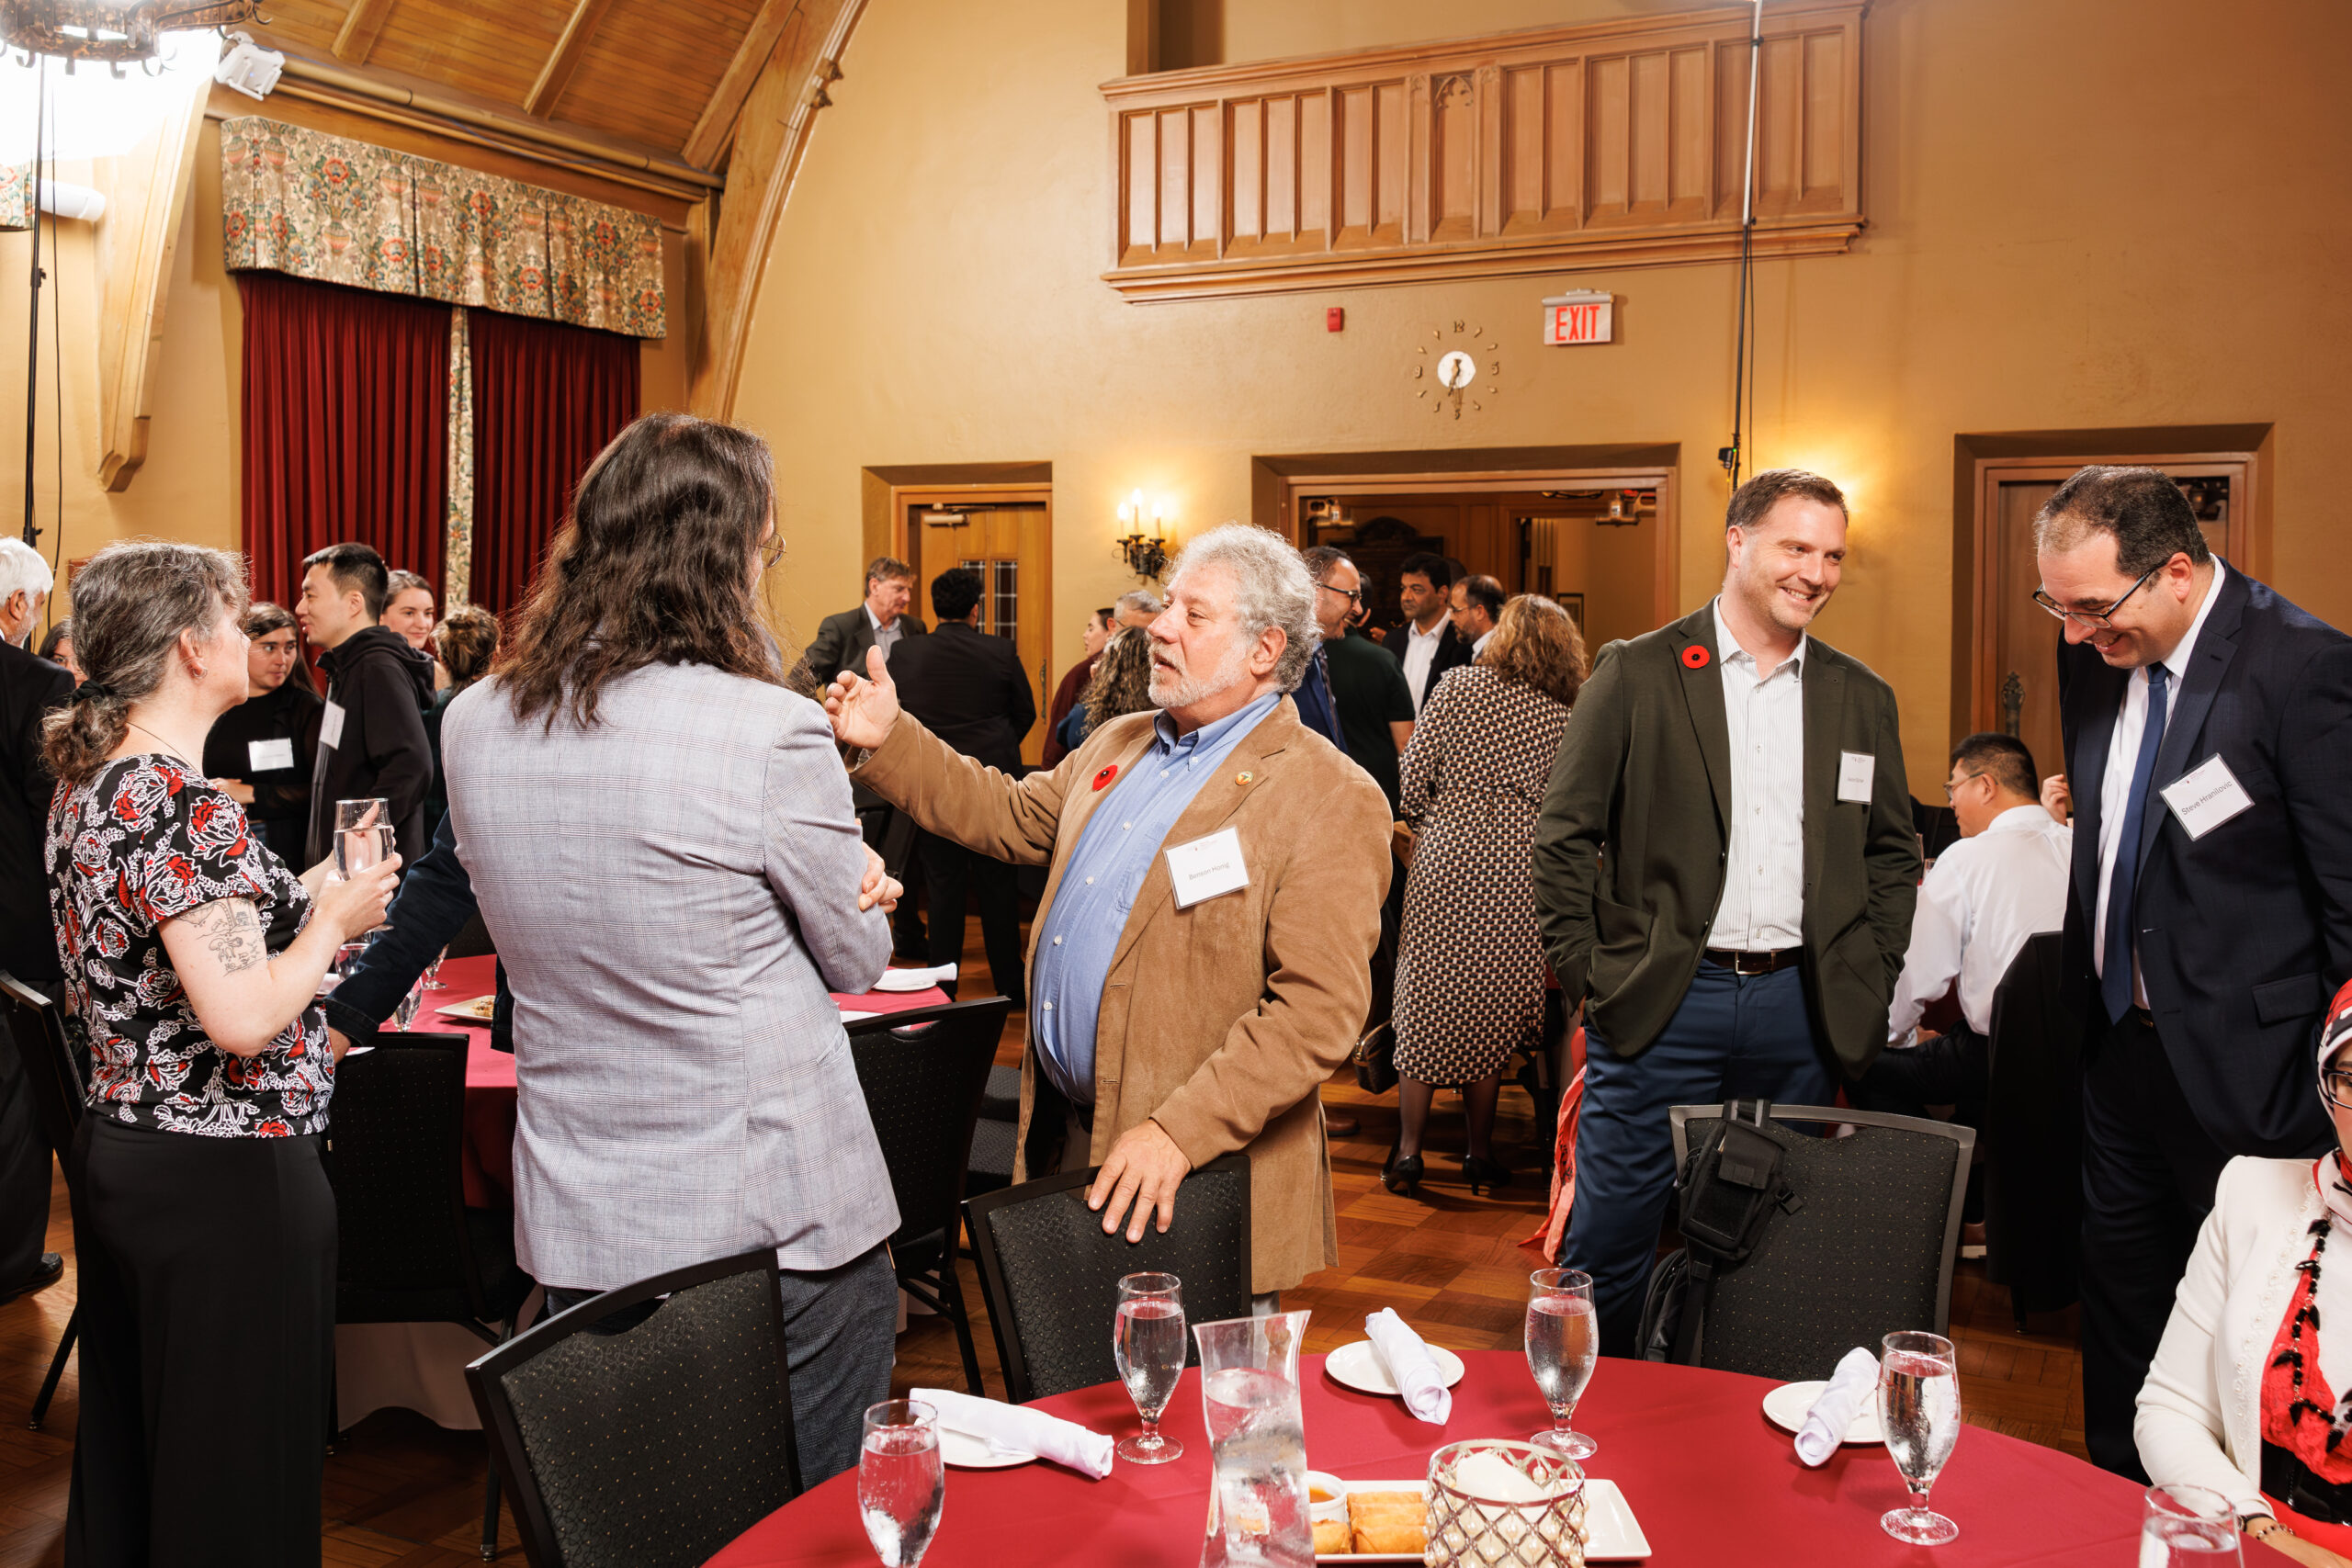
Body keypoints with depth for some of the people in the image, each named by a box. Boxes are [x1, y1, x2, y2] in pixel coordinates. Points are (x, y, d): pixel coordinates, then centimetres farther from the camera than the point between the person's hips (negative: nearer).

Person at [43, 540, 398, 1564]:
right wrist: (334, 918, -11)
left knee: (128, 1450, 22)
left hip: (117, 1158, 10)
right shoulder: (185, 807, -22)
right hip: (225, 1181, -10)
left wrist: (299, 895, 12)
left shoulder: (86, 786, 8)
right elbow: (242, 1017, -26)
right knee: (233, 1481, 4)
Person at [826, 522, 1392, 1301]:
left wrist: (1178, 1132, -26)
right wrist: (888, 740, 13)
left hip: (1196, 1174, -7)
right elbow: (1011, 816, 24)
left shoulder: (1330, 799, -14)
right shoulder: (1117, 745, 12)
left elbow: (1317, 1012, -21)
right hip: (1062, 1135, 7)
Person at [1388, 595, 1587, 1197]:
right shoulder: (1566, 718, 6)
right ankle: (1480, 1153, 16)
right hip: (1518, 867, 1)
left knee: (1424, 1001, 7)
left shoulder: (1457, 685, 3)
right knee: (1490, 1011, 9)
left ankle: (1408, 1151, 9)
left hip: (1446, 854, -1)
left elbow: (1415, 773, 0)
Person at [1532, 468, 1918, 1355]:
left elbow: (1894, 851, 18)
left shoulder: (1862, 699, 11)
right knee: (1609, 1245, 1)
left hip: (1800, 1010, 4)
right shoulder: (1637, 674, -1)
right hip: (1661, 1004, -3)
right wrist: (1583, 973, -6)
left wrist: (1870, 981, 8)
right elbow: (1565, 834, -1)